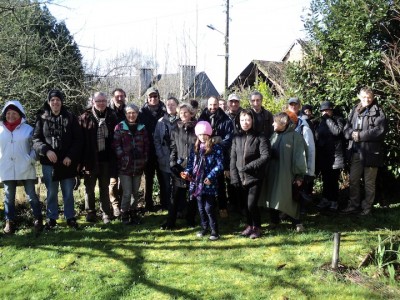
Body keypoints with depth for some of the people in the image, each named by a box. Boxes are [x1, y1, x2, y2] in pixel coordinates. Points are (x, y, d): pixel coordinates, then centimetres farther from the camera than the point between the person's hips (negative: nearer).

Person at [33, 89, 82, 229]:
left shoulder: (70, 117, 0)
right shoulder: (42, 118, 1)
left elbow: (78, 139, 0)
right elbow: (36, 139, 0)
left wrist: (71, 156, -10)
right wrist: (46, 150, -16)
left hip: (67, 162, 0)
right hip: (49, 162, 0)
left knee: (68, 192, 9)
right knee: (51, 192, 10)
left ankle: (70, 217, 20)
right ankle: (51, 218, 21)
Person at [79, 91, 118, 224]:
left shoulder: (112, 116, 2)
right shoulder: (85, 117, -4)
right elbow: (80, 139, -6)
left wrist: (114, 157, -1)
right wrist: (81, 159, -12)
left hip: (106, 158, 1)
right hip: (90, 158, -1)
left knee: (104, 188, 12)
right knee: (89, 187, 9)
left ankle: (106, 214, 20)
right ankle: (90, 213, 20)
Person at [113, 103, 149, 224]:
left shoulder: (141, 128, 8)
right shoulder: (120, 127, -2)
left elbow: (146, 145, 11)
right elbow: (116, 145, -7)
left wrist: (144, 160, 5)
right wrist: (123, 158, -13)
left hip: (138, 166, 3)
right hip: (124, 166, -3)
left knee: (135, 192, 11)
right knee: (127, 193, -5)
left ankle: (133, 212, 26)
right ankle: (124, 214, 12)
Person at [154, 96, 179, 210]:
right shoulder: (161, 122, 8)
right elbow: (156, 139, 7)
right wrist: (160, 155, -3)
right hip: (165, 160, 2)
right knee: (166, 185, 6)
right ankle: (165, 206, 18)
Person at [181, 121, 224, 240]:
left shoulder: (216, 148, -5)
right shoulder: (195, 148, 11)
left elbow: (220, 165, -9)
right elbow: (191, 163, 12)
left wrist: (211, 177, -19)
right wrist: (187, 172, -7)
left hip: (210, 183, -5)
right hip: (197, 182, 5)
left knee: (209, 208, -4)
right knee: (201, 207, 14)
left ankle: (215, 231, 7)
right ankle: (204, 228, 28)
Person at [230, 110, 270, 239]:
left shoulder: (260, 137, -5)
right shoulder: (237, 138, 7)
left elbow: (265, 157, -13)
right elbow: (233, 159, 6)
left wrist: (248, 167, -19)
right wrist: (234, 177, -3)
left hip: (254, 177, -4)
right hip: (241, 178, 4)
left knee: (252, 204, -9)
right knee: (245, 204, 12)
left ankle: (257, 227, 12)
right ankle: (249, 225, 31)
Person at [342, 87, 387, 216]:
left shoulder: (377, 111, -4)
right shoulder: (354, 110, 11)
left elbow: (380, 130, -14)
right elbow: (346, 128, 10)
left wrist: (360, 135, -15)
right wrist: (352, 133, -13)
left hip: (371, 152, -5)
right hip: (356, 151, 5)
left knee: (369, 182, 5)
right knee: (353, 180, 12)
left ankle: (367, 207, 17)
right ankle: (354, 205, 24)